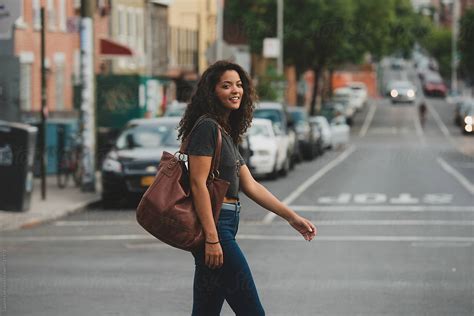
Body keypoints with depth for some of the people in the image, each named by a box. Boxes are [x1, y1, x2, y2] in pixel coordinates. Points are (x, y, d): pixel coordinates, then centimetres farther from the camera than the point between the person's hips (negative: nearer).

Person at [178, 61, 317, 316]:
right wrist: (212, 238, -23)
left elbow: (249, 185, 19)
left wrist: (292, 217, 18)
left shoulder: (226, 132, 18)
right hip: (213, 225, -10)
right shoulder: (206, 127, -11)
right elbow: (198, 184, -17)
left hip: (223, 225, 10)